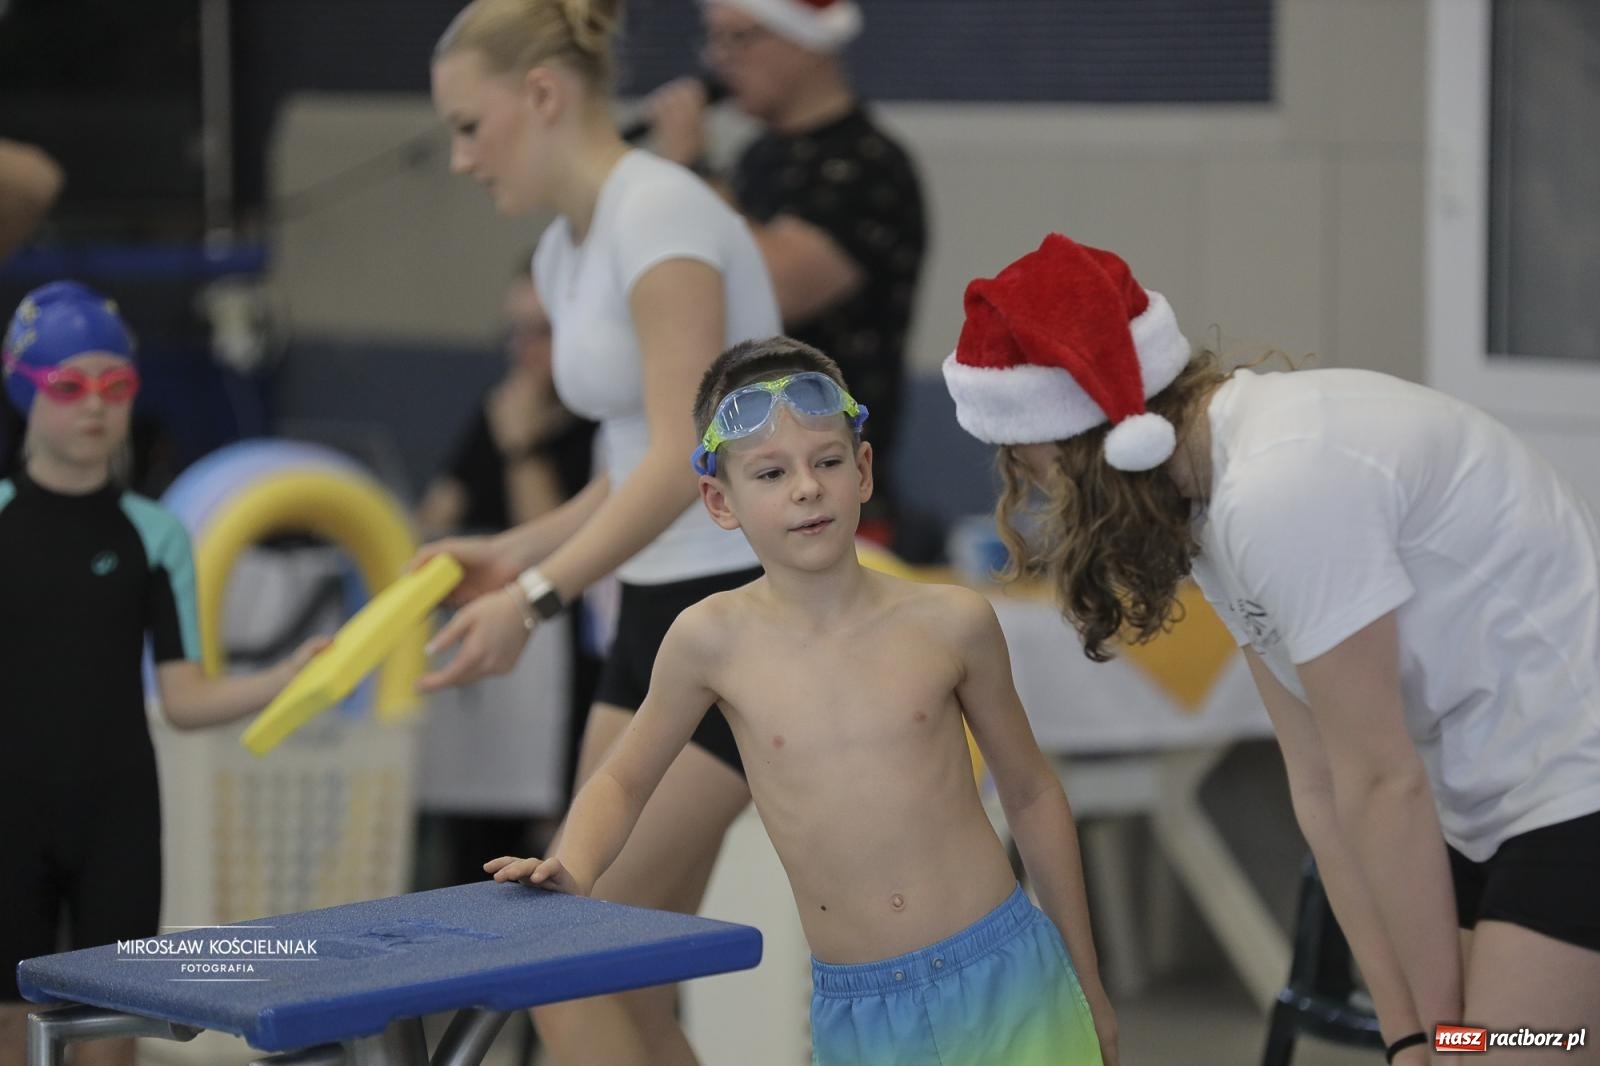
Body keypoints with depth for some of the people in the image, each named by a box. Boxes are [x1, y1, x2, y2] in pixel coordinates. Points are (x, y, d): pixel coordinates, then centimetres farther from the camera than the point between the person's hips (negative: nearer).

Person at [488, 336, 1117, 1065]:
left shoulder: (948, 623, -3)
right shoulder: (713, 642, -3)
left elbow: (1032, 793, 10)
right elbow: (623, 780, 13)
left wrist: (1087, 989, 14)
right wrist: (572, 871, -8)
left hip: (1006, 983, 0)